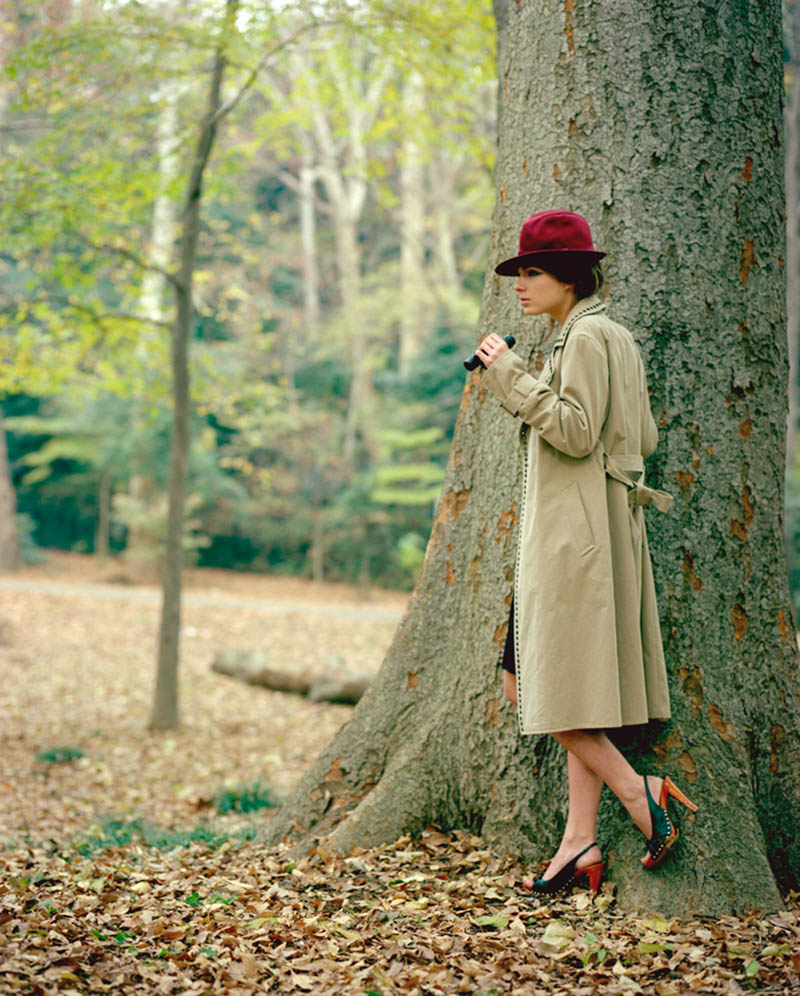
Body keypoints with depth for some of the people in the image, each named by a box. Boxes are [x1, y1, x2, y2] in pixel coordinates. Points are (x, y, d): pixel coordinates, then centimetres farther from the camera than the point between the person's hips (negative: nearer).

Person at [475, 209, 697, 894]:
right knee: (579, 691, 7)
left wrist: (511, 374, -15)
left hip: (574, 528, -10)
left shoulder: (587, 336, -12)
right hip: (601, 525, 10)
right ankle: (581, 845, 8)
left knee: (544, 688, -5)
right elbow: (646, 439, 18)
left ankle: (640, 792, -3)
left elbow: (576, 432, -21)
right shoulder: (618, 337, 16)